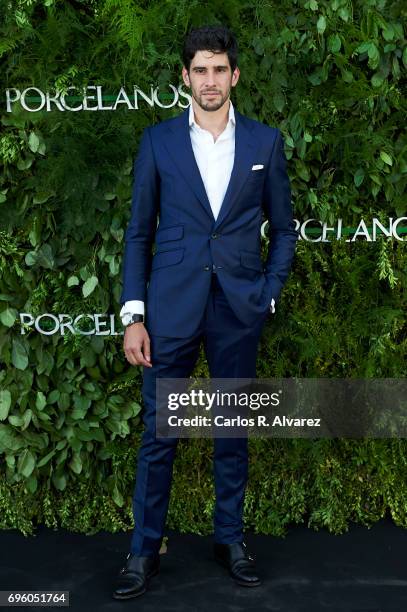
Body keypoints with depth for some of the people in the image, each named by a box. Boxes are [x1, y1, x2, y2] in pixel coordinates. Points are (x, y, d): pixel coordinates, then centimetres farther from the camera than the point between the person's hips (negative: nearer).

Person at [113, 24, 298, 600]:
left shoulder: (266, 141, 5)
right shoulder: (158, 140, 4)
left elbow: (283, 228, 11)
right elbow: (139, 232, 3)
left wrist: (269, 294, 0)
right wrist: (133, 315, -3)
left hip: (239, 309, 1)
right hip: (171, 306, -1)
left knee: (233, 428, 11)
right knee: (159, 431, 4)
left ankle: (230, 537, 28)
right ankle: (145, 548, 19)